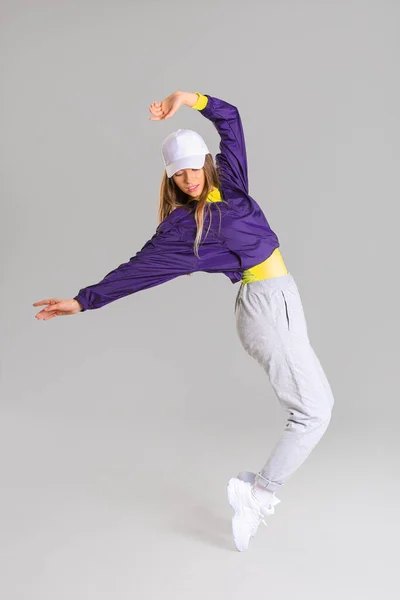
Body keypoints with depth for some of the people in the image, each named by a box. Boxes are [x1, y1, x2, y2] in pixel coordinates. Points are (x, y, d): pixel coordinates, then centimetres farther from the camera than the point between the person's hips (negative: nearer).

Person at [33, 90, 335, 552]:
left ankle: (257, 488, 18)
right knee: (313, 412, -9)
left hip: (281, 301, 8)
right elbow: (137, 270, -3)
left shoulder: (228, 181, 9)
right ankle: (256, 494, 1)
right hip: (266, 306, -8)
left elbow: (229, 117, 10)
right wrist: (84, 301, -2)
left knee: (315, 405, 11)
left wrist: (188, 97, -3)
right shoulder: (180, 226, -6)